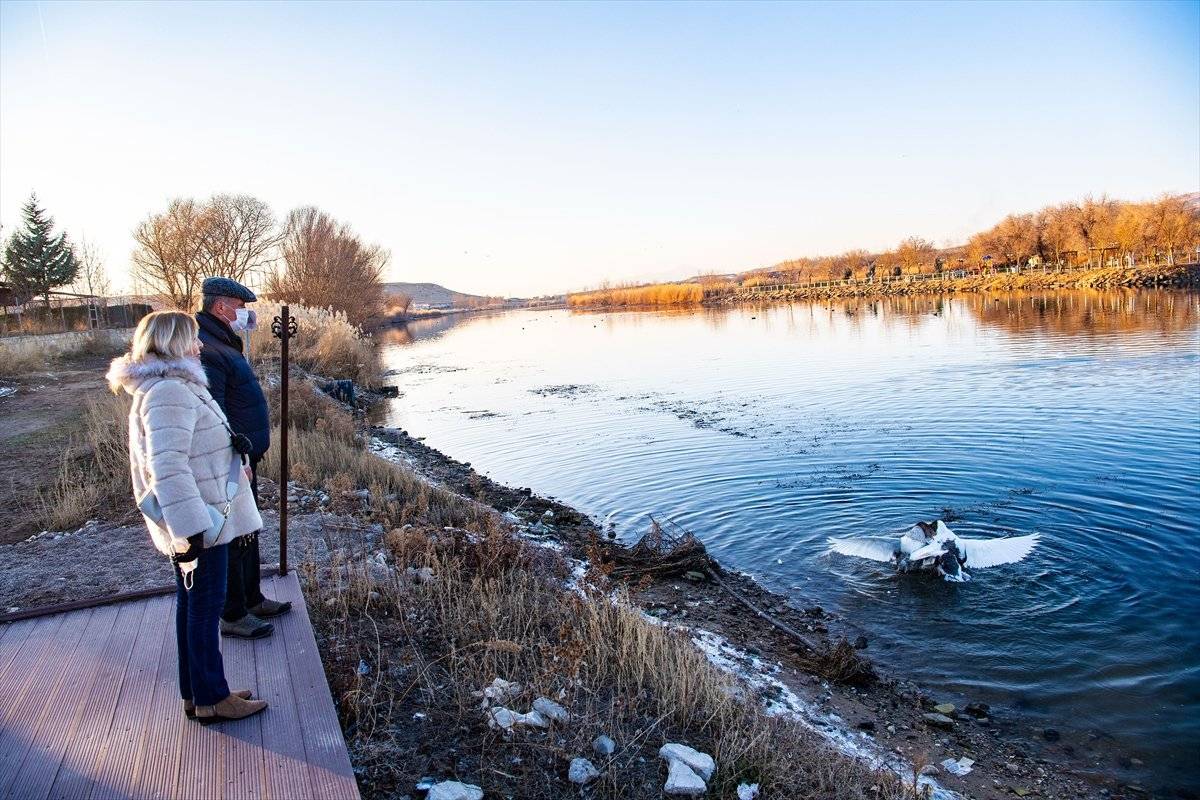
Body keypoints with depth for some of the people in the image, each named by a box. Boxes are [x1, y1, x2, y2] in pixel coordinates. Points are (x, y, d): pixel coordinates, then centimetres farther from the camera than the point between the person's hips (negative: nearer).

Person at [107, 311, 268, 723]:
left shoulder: (166, 387, 13)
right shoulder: (170, 392, -21)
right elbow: (168, 466, -28)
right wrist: (189, 529, -29)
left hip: (198, 518, 10)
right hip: (200, 522, -10)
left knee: (193, 604, 17)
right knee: (205, 605, 1)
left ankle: (195, 693, 29)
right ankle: (211, 699, 15)